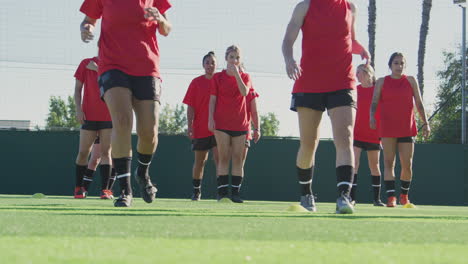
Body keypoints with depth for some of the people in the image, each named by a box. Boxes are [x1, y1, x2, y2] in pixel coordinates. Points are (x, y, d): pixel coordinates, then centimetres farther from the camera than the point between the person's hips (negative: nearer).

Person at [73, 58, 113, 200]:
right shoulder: (86, 64, 5)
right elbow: (78, 89, 5)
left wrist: (98, 69, -19)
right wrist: (78, 109, -7)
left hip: (108, 117, 1)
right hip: (89, 116, 0)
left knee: (106, 152, -5)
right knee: (83, 152, -1)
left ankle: (105, 189, -7)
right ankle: (79, 188, 10)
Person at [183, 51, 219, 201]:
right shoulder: (196, 82, 5)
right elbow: (190, 107, 3)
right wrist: (189, 126, -6)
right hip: (200, 129, 0)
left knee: (219, 158, -10)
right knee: (200, 161, 7)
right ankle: (196, 191, 17)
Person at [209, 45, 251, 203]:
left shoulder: (245, 76, 8)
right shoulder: (218, 77, 5)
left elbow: (245, 92, -12)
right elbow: (213, 99, 4)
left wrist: (236, 74, -18)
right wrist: (210, 118, -6)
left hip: (240, 123, 1)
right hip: (221, 123, -1)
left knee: (238, 158, 0)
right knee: (223, 157, -5)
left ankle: (235, 192, 2)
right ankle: (222, 191, -6)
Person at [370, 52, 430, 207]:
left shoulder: (411, 81, 10)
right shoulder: (382, 82, 7)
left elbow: (419, 103, 10)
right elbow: (374, 103, 1)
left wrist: (425, 123, 2)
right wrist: (372, 117, -18)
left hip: (407, 129, 1)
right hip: (387, 129, -1)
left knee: (407, 165, 0)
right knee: (389, 163, -8)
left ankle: (404, 195, 20)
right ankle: (391, 196, -12)